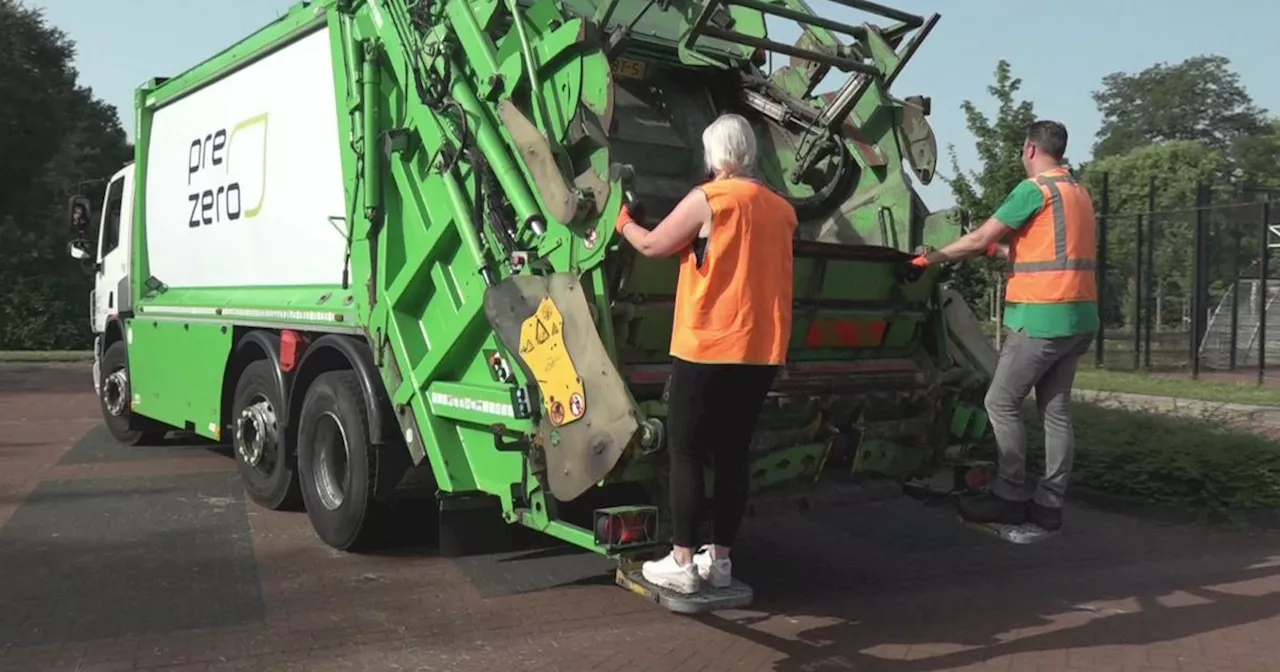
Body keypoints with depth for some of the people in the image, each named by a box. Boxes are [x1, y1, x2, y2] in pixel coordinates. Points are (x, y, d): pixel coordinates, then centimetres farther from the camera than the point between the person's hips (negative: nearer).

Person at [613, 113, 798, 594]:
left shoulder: (708, 199, -8)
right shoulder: (782, 210, 11)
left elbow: (651, 245, -1)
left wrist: (623, 221, 19)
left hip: (708, 348, -6)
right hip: (763, 352, 6)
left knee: (685, 452, 2)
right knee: (733, 453, 12)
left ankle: (681, 563, 4)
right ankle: (720, 559, 18)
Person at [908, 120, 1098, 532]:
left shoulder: (1035, 189, -9)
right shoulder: (1079, 192, 18)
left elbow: (978, 239, -8)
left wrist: (930, 258, 3)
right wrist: (998, 250, 26)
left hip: (1043, 317, -9)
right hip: (1079, 317, 9)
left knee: (1001, 404, -1)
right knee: (1056, 409, 9)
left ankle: (1010, 498, 3)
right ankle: (1049, 504, 11)